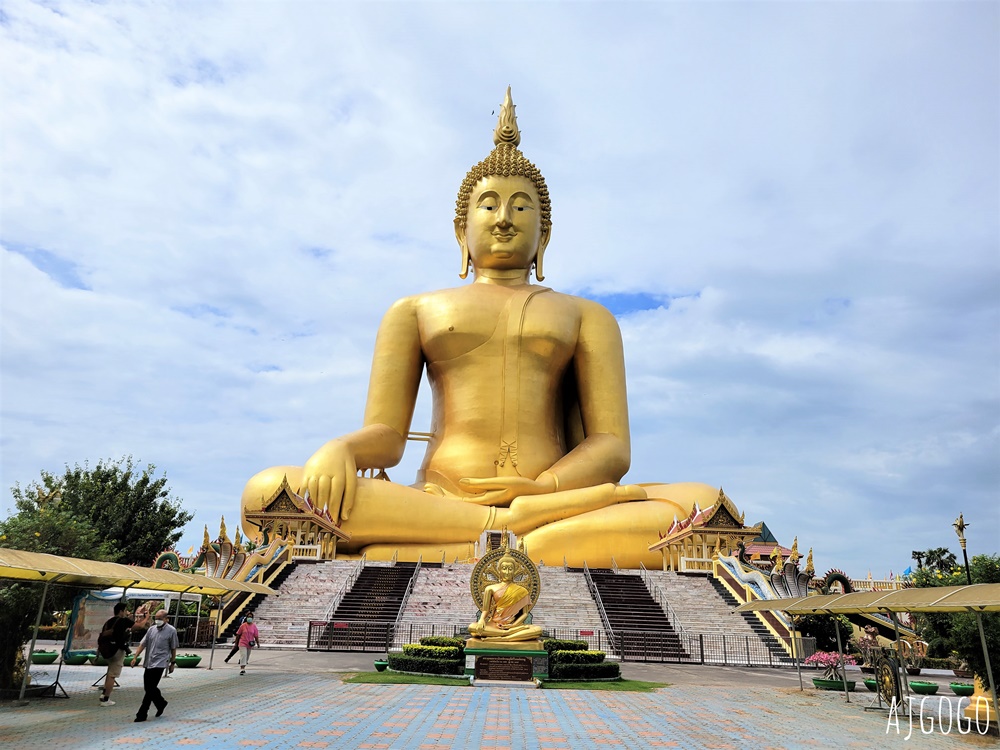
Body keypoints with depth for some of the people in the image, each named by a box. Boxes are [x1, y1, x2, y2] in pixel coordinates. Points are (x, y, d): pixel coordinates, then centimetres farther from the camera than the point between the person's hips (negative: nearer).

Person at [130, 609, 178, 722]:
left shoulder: (171, 631, -5)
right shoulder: (151, 629, 8)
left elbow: (173, 648, 0)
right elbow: (143, 644, 8)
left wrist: (172, 663, 1)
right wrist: (135, 657, -2)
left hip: (159, 663, -6)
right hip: (148, 663, 6)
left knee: (150, 689, -8)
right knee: (148, 687, 12)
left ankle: (142, 714, 1)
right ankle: (161, 703, 35)